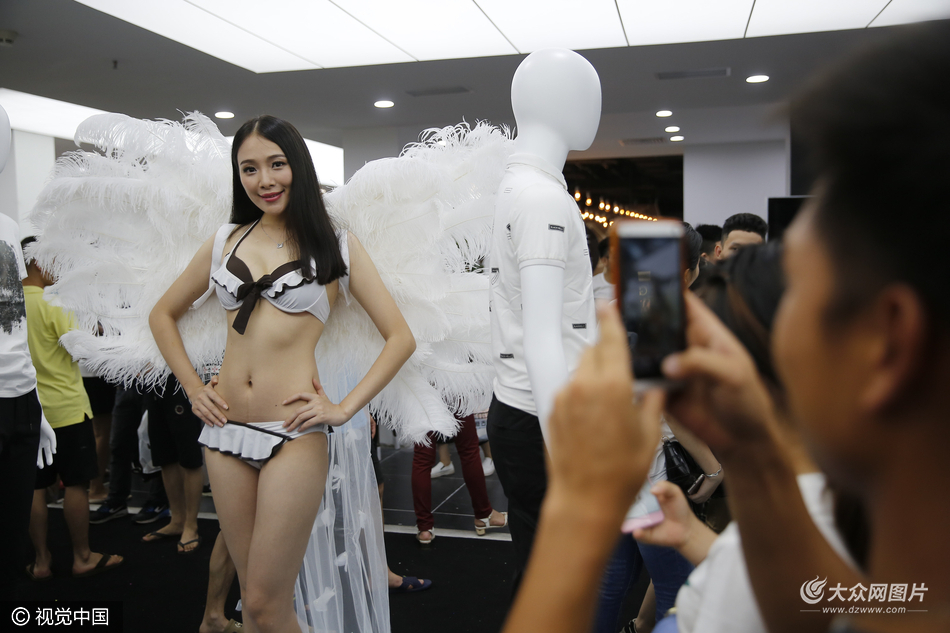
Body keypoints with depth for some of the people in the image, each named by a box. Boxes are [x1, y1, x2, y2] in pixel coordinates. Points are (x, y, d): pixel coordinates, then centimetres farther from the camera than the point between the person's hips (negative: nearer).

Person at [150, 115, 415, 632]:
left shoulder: (334, 246, 1)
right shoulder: (226, 240, 11)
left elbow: (400, 337, -3)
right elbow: (163, 314, 21)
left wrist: (345, 408, -10)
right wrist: (191, 387, 10)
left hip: (294, 433, -4)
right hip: (225, 428, 4)